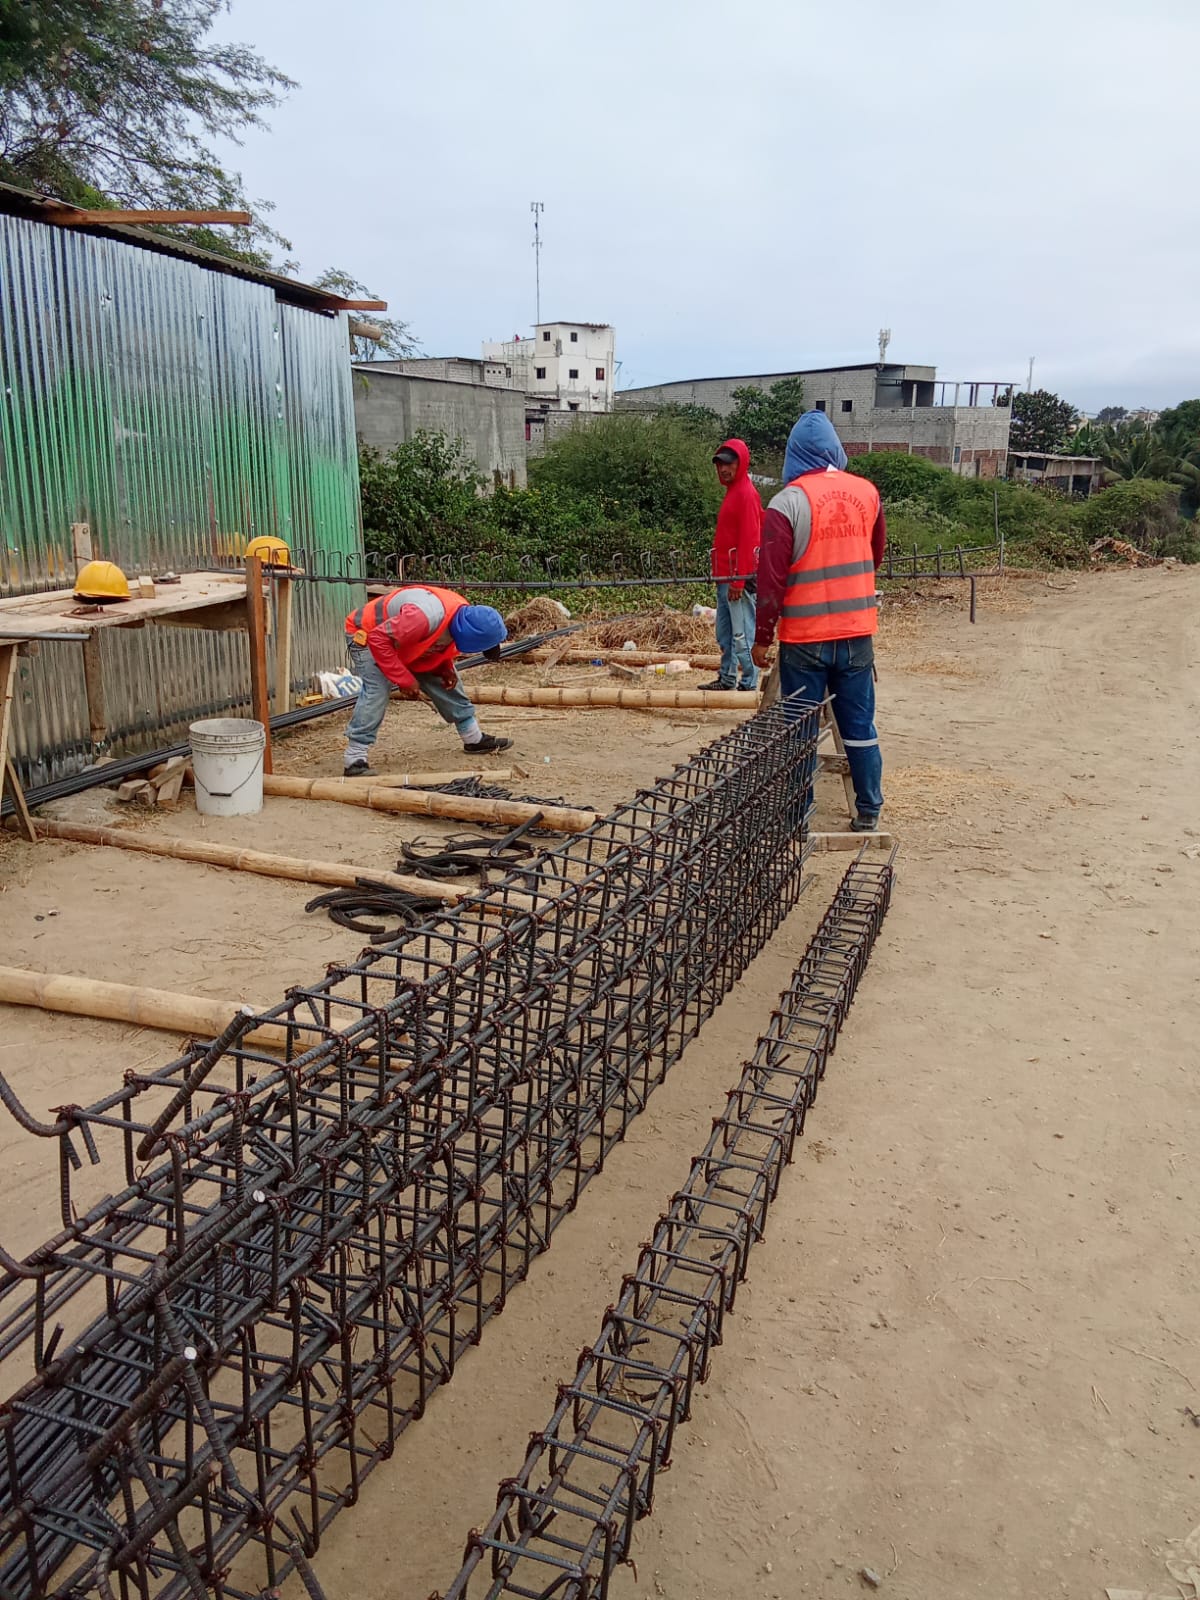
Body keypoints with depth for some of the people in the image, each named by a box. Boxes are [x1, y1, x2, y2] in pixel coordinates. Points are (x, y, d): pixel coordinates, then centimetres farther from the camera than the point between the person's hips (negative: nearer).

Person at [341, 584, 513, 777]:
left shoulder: (464, 615, -14)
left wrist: (446, 669, -11)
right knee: (376, 692, -27)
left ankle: (474, 739, 22)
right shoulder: (424, 617, -43)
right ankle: (355, 760, -26)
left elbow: (439, 645, 7)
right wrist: (404, 680, -33)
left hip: (404, 642, 8)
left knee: (447, 685, 8)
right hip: (367, 634, -8)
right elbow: (378, 639, -38)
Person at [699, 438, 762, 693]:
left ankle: (749, 684, -3)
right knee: (724, 633, 15)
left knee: (742, 634, -8)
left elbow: (748, 539, -17)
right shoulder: (732, 492, 19)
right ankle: (727, 678, 23)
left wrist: (739, 579, -21)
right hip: (725, 577, 10)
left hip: (738, 577, -10)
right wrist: (722, 576, 18)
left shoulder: (746, 493, -10)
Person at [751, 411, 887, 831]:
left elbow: (771, 578, -13)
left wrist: (762, 637, -4)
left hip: (805, 637, -4)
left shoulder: (788, 502, -12)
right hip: (858, 632, 4)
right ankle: (868, 811, 19)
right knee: (860, 724, 12)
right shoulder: (868, 493, 4)